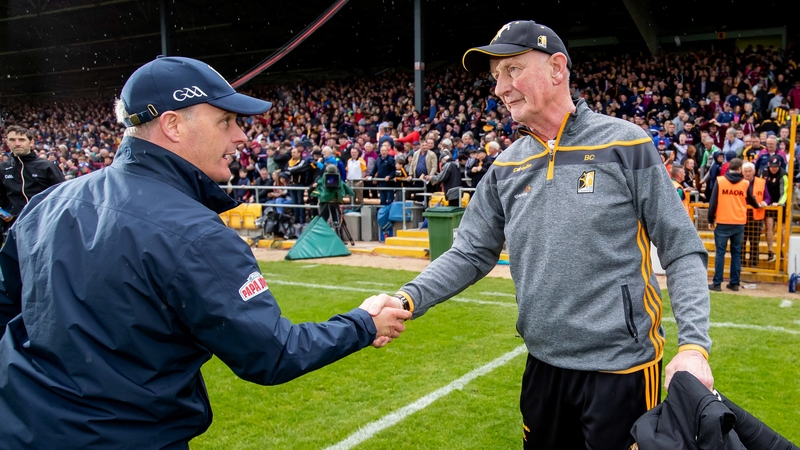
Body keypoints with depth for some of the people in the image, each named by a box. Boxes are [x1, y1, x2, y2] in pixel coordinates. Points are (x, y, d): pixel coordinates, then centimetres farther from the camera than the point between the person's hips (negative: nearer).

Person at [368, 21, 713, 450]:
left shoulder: (625, 144, -8)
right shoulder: (506, 166, 5)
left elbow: (682, 250, -6)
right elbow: (471, 253, 5)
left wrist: (694, 345, -17)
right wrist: (408, 299, -10)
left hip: (621, 366, -4)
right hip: (543, 363, 5)